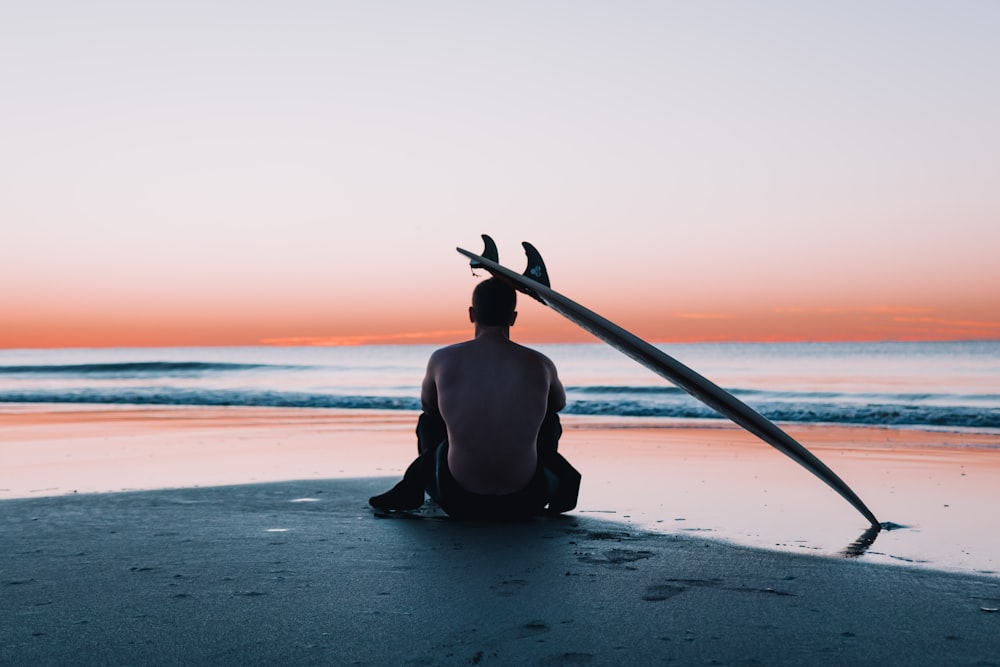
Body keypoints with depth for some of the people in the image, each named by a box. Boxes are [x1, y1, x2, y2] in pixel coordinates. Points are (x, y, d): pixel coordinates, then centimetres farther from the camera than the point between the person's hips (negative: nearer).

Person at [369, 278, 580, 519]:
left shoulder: (442, 359, -5)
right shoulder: (540, 364, -4)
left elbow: (427, 404, 18)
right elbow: (560, 402, 21)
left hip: (459, 503, 0)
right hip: (524, 502, 0)